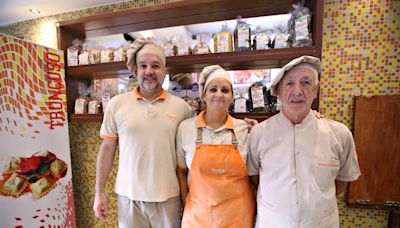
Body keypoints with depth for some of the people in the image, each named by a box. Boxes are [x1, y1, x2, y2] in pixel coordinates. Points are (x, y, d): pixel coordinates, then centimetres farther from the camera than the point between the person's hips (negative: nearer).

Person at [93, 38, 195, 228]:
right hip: (129, 195, 1)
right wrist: (99, 191, 4)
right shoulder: (116, 104, -4)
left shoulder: (182, 107, -6)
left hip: (168, 196, 0)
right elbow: (107, 149, 2)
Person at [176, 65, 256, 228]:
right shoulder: (185, 128, -9)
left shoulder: (245, 128, -9)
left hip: (238, 213, 1)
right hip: (198, 213, 0)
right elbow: (181, 171, 2)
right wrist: (186, 206, 2)